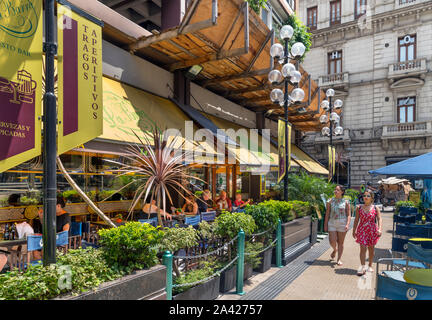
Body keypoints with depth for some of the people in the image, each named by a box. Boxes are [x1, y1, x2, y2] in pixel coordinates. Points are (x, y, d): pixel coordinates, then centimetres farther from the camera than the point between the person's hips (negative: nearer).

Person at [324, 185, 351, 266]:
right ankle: (335, 250, 30)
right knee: (332, 241, -4)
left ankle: (339, 259, 18)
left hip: (342, 223, -1)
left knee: (340, 242, 5)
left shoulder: (346, 202, 1)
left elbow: (348, 215, 0)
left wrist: (347, 224, -14)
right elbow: (327, 214, 7)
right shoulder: (330, 201, 4)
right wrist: (325, 225, 4)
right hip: (332, 223, 1)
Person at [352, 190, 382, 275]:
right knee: (363, 248, -9)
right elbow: (356, 220, 7)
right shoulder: (359, 207, 2)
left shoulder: (375, 208, 1)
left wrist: (379, 229, -21)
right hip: (362, 230, 0)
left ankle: (370, 266, 27)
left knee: (371, 249, 12)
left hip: (372, 230, 1)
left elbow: (379, 219, -6)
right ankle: (363, 267, -8)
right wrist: (354, 231, 7)